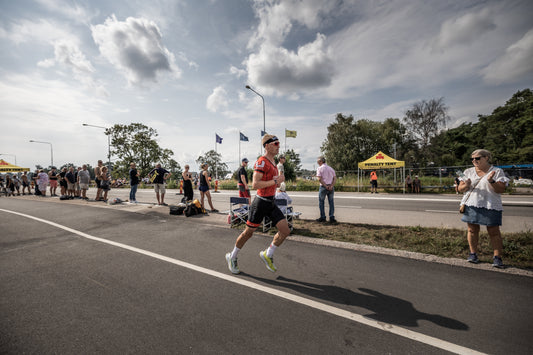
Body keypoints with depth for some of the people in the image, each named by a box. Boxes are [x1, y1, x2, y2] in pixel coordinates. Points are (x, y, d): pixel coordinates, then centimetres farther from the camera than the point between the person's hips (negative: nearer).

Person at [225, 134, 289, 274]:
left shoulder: (272, 162, 14)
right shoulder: (261, 162, -16)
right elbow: (254, 184, -25)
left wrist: (277, 182, 7)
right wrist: (275, 181, -22)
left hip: (271, 202, 8)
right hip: (261, 202, -8)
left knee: (285, 230, 1)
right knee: (249, 232, 6)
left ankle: (267, 254, 22)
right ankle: (232, 257, 30)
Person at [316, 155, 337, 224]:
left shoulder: (319, 168, -4)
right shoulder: (331, 168, 12)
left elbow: (319, 179, -16)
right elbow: (335, 178, 4)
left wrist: (326, 186, -13)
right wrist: (331, 186, -7)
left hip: (323, 187, -5)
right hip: (331, 187, 5)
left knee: (321, 202, 8)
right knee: (331, 202, 9)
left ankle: (323, 217, 10)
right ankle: (332, 218, 7)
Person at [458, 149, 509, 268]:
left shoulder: (497, 171, 3)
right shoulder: (469, 171, 11)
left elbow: (501, 189, -5)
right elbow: (460, 188, 9)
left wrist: (491, 181, -22)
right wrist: (466, 186, -13)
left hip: (490, 206, -2)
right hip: (471, 205, 3)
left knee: (494, 232, -1)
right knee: (472, 230, 6)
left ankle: (497, 257, 8)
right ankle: (473, 253, 16)